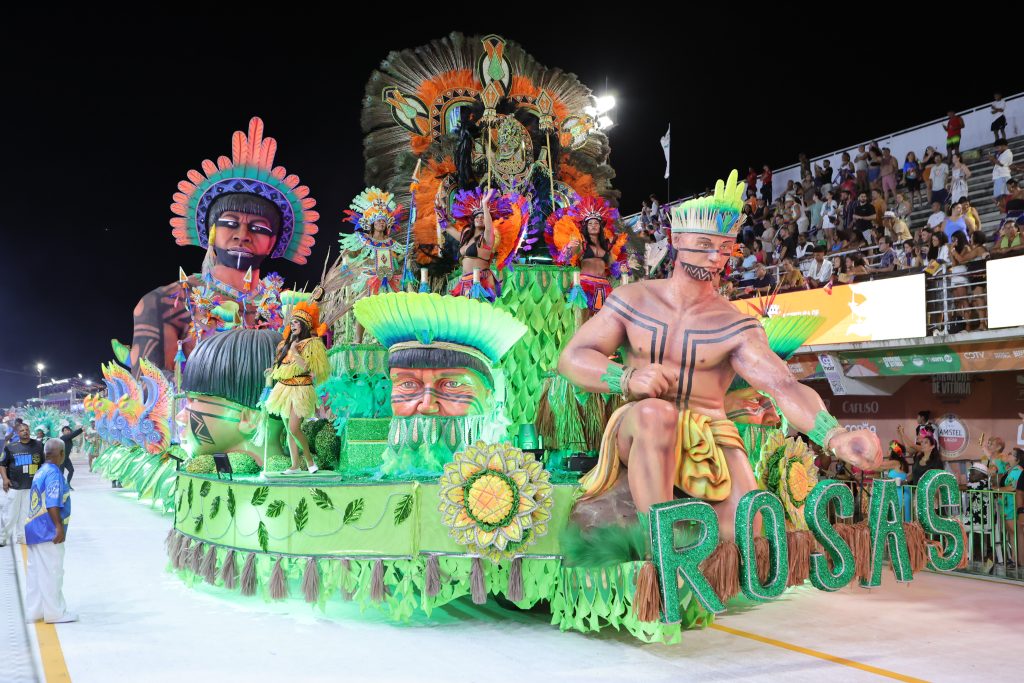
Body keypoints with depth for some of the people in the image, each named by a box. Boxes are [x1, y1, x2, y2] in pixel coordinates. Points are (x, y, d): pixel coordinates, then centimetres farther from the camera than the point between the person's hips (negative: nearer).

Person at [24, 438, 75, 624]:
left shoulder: (40, 472, 11)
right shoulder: (54, 473, -16)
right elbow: (52, 504, -24)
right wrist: (59, 527, -23)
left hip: (35, 529, 9)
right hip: (48, 532, -9)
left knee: (35, 572, 13)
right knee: (52, 572, -2)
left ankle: (34, 611, 20)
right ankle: (55, 613, 5)